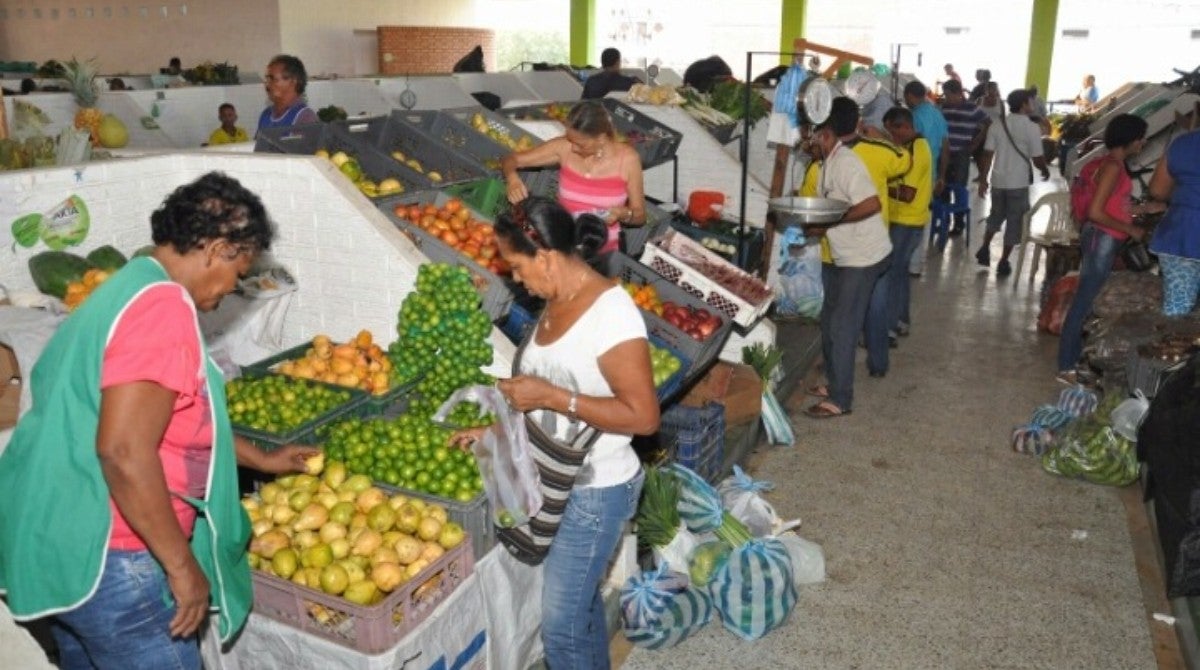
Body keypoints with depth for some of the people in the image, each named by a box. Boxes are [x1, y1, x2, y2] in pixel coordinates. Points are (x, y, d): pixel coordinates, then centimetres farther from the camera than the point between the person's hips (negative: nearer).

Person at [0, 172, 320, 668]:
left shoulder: (126, 289, 12)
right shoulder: (163, 306, -20)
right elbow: (123, 453, -28)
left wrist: (262, 459, 31)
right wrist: (183, 566, -19)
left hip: (58, 545, 10)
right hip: (108, 561, -10)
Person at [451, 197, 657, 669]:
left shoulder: (610, 312, -24)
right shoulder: (557, 304, 3)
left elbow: (643, 416, -26)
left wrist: (550, 397, -26)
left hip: (596, 492, -8)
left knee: (560, 624, 3)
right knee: (581, 601, 24)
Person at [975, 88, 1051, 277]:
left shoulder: (997, 125, 1)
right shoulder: (1032, 127, -11)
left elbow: (988, 154, 2)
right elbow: (1037, 158, -9)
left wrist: (983, 179, 9)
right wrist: (1046, 171, 11)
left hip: (998, 180, 4)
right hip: (1019, 183, -4)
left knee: (996, 215, 25)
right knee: (1014, 222, 6)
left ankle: (985, 249, 17)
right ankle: (1003, 263, 8)